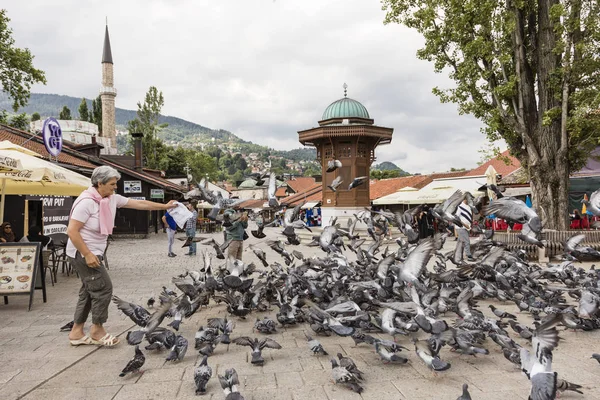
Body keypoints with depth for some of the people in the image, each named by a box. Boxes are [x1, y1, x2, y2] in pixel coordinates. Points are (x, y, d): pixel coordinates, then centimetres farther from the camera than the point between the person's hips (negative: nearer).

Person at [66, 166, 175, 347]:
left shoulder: (112, 198, 3)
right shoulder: (87, 201, -22)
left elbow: (139, 204, 10)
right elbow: (72, 231, -23)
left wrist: (164, 206, 11)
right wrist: (87, 254, -24)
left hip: (94, 252, 9)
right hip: (82, 253, -9)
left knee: (89, 291, 13)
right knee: (103, 288, -6)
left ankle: (76, 332, 23)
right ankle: (97, 330, 10)